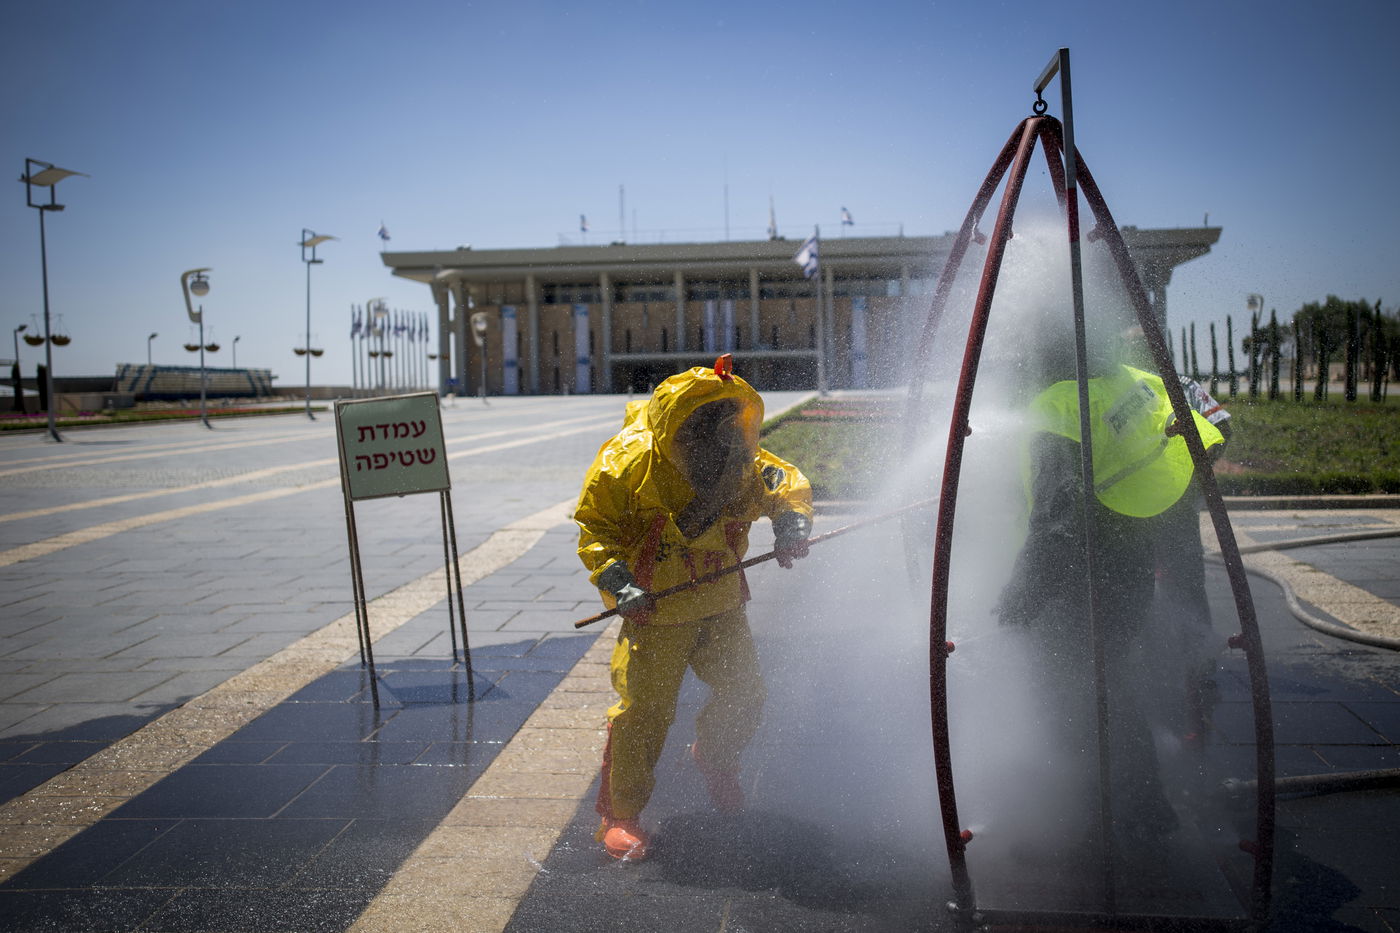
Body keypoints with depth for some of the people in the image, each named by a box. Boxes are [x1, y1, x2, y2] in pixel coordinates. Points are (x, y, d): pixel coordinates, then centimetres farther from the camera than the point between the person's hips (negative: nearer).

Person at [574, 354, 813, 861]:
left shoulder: (743, 465, -10)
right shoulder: (629, 462, -21)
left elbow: (787, 483, 4)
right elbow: (593, 526, -11)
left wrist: (791, 523, -18)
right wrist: (618, 581, -24)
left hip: (721, 603, 5)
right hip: (656, 610, -4)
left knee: (744, 695, 10)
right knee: (644, 709, -7)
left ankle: (713, 758, 44)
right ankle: (619, 814, 12)